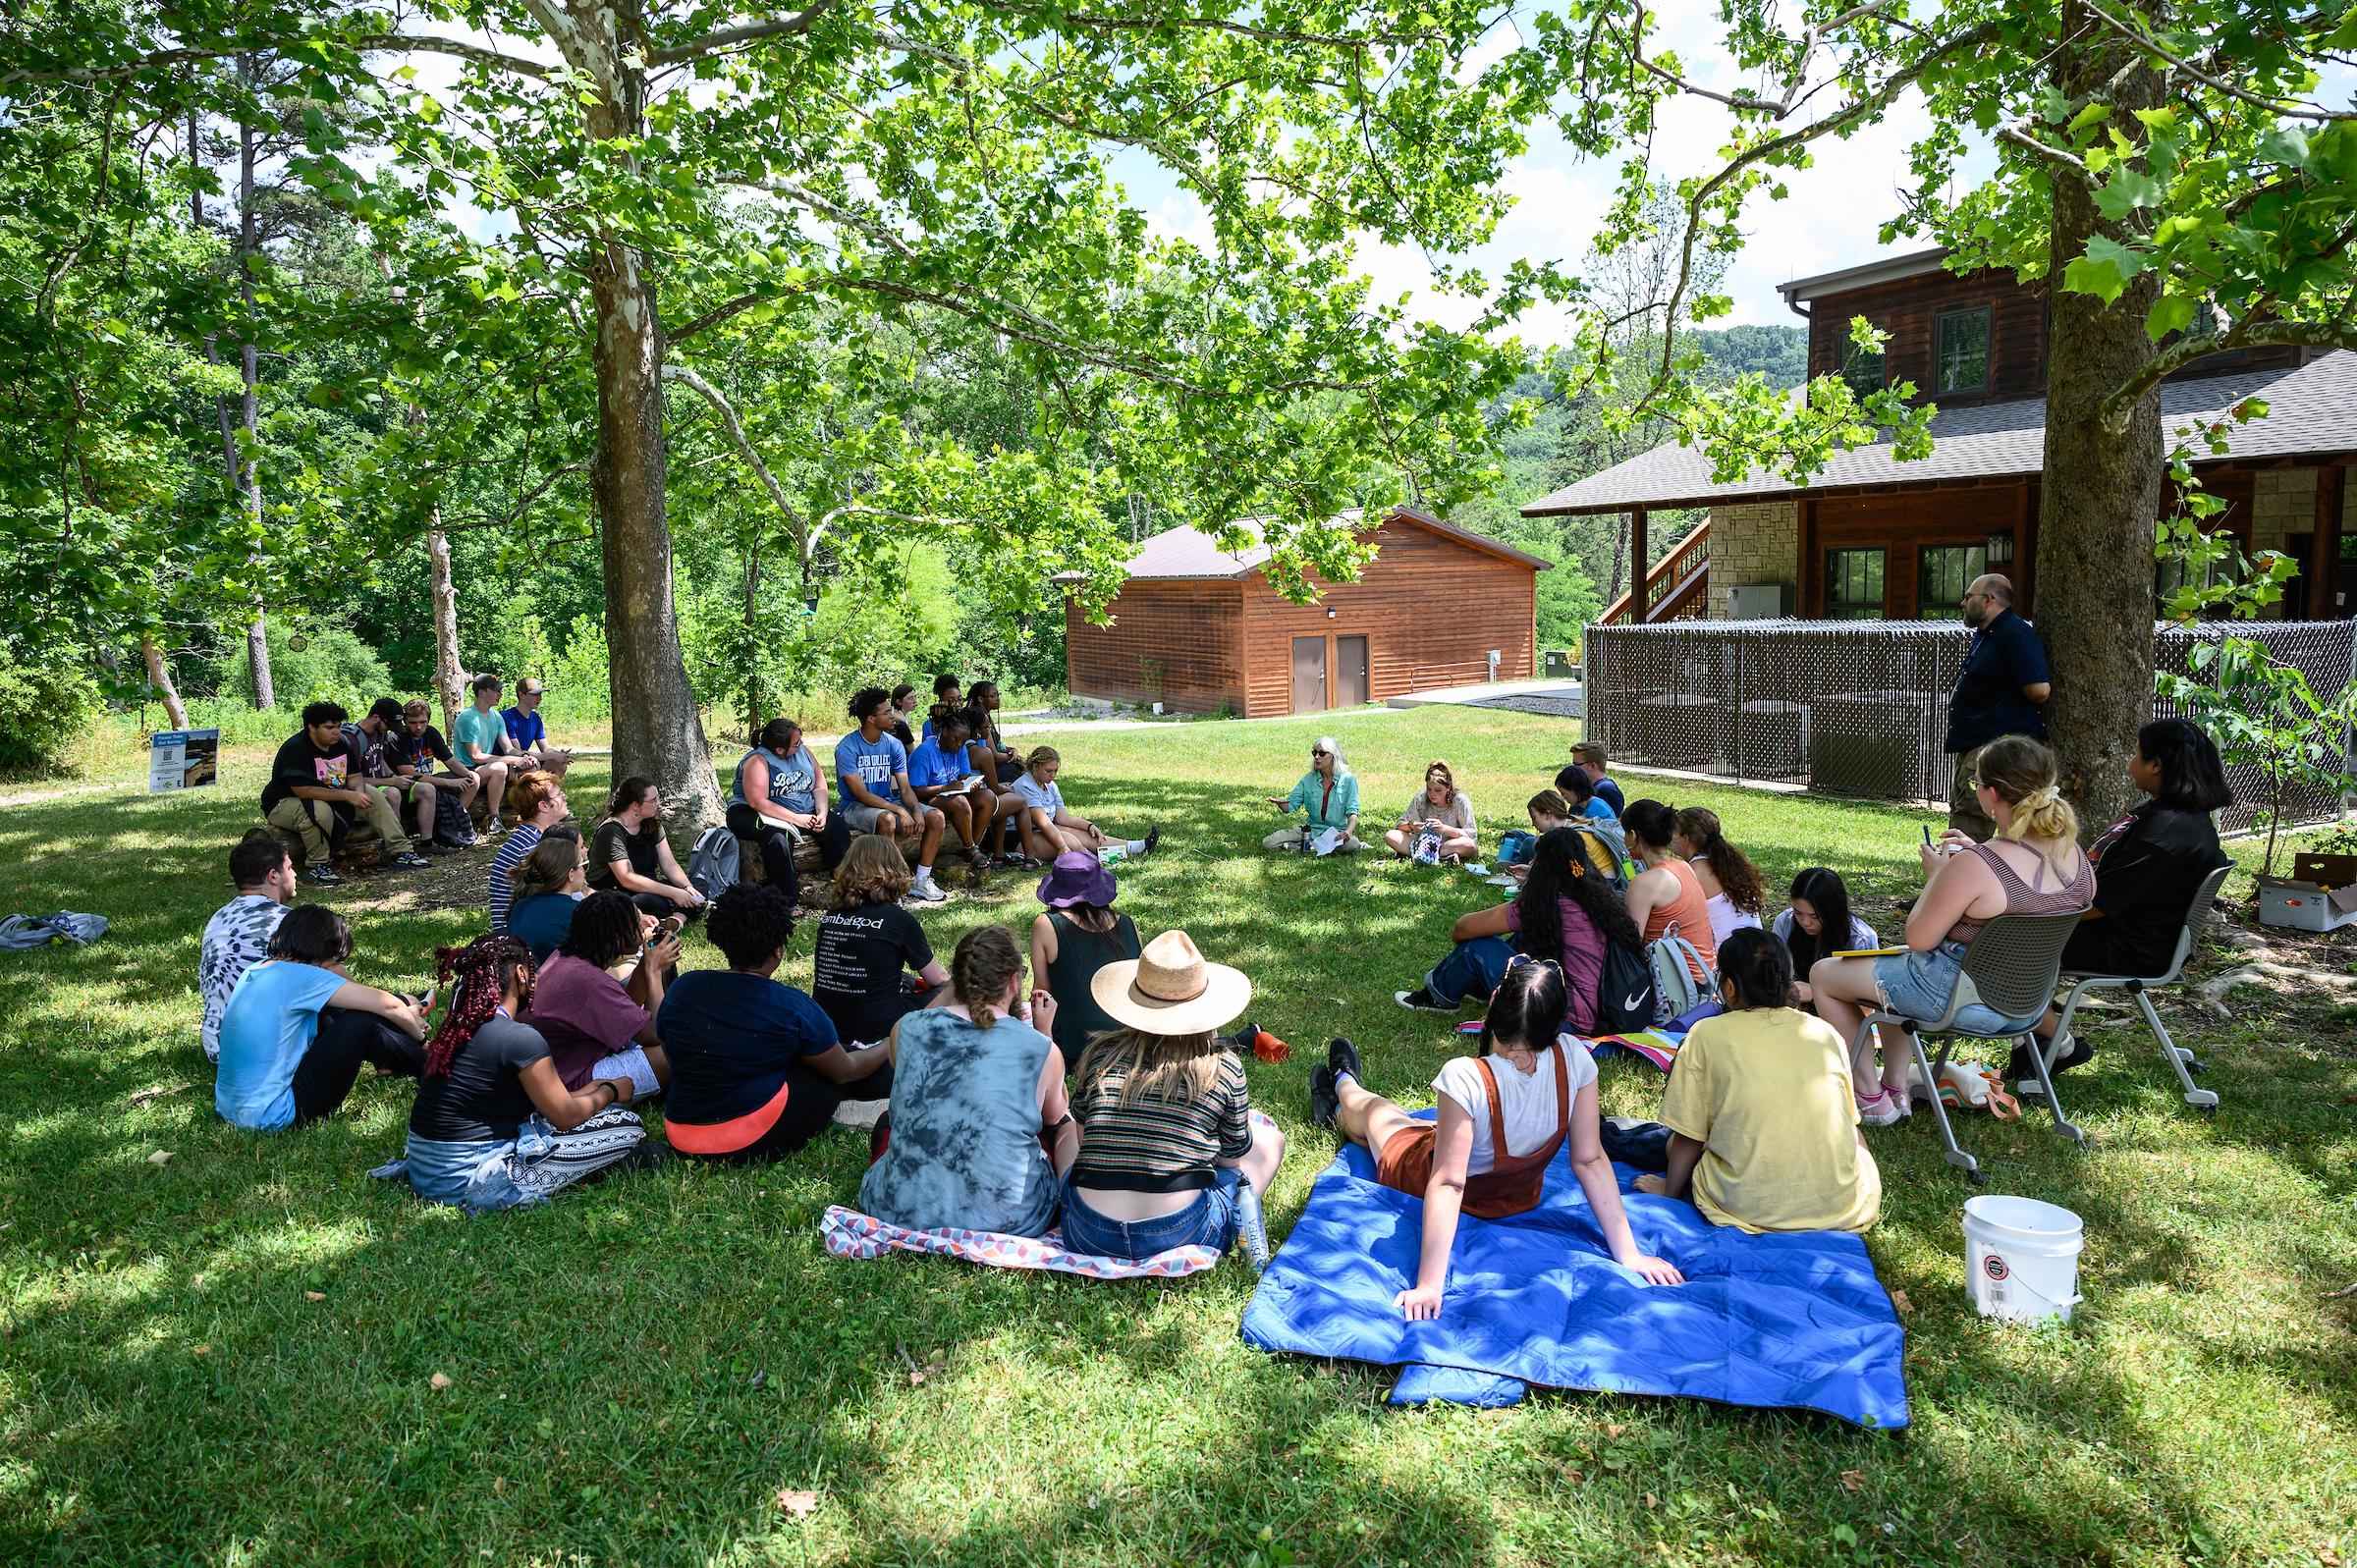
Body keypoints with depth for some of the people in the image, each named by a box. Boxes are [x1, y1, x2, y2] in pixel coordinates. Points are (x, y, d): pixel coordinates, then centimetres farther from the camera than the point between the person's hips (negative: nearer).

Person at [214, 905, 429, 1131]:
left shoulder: (257, 969, 9)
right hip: (273, 1118, -9)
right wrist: (419, 1036, 5)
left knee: (330, 1015, 14)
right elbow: (387, 1005, -13)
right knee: (365, 1022, -9)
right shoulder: (299, 975, -15)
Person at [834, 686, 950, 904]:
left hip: (888, 802, 6)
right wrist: (899, 811, -29)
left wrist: (917, 810, -21)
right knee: (887, 819, -39)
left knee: (937, 818, -13)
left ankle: (921, 881, -7)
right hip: (856, 807, -6)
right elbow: (861, 793, -21)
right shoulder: (846, 748, -15)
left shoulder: (894, 745, 3)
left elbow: (905, 788, 1)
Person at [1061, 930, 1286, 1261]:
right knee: (1268, 1136, 22)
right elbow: (1233, 1156, 10)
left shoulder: (1099, 1054, 2)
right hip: (1178, 1235, -2)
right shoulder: (1223, 1064, -3)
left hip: (1088, 1238, 2)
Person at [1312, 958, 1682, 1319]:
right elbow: (1590, 1160, -24)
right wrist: (1628, 1253, -14)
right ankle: (1338, 1114, 65)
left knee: (1373, 1108, 29)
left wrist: (1428, 1285, -36)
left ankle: (1344, 1088, 65)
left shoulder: (1465, 1080, -43)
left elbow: (1448, 1184, -40)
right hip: (1521, 1199, 4)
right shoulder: (1574, 1060, -29)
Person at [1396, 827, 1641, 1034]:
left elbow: (1462, 929, -4)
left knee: (1478, 947, -1)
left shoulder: (1544, 903, -14)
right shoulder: (1600, 892, 5)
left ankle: (1440, 996, 25)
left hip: (1574, 1020, -9)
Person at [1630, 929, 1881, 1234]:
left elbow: (1689, 1138, -1)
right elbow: (1848, 1124, 16)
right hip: (1839, 1208, 4)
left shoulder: (1706, 1035, -5)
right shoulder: (1826, 1033, 4)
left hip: (1746, 1207, -4)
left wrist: (1668, 1191, 18)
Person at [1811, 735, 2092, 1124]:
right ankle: (1896, 1089, 35)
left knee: (1824, 974, 12)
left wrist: (1935, 875, -6)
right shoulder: (2073, 854, -7)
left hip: (1961, 1000, -8)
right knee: (1893, 964, 34)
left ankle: (1870, 1098, 21)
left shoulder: (1973, 866, -31)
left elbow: (1918, 939, -19)